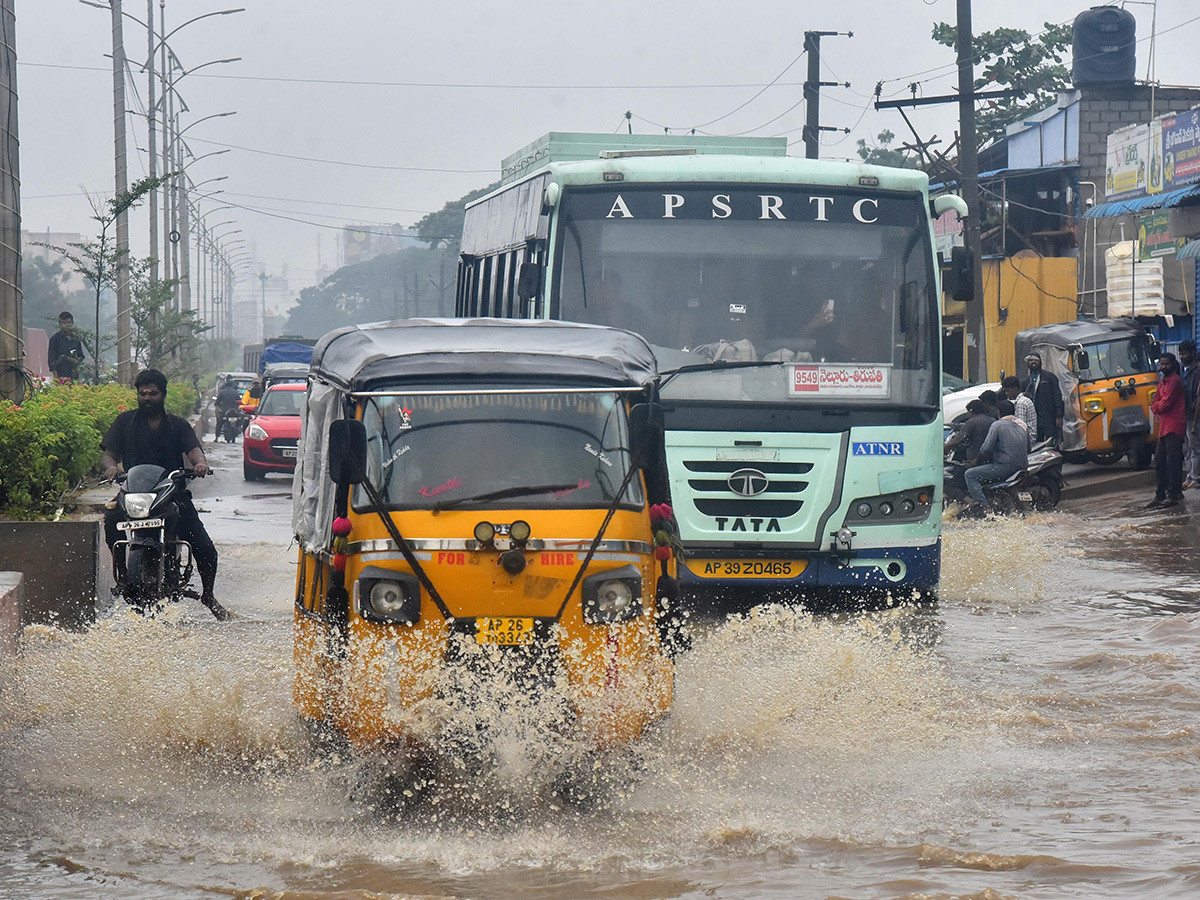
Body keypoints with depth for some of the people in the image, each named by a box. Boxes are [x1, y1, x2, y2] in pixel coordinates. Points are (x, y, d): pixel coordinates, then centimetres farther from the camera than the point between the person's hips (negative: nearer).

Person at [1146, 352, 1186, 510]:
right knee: (1159, 461, 12)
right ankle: (1161, 495, 18)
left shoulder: (1174, 381, -11)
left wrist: (1155, 406, 2)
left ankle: (1172, 495, -11)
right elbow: (1156, 404, 18)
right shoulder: (1163, 382, 20)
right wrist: (1157, 406, -4)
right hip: (1164, 427, 10)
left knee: (1173, 461, -10)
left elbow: (1165, 404, -17)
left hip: (1174, 427, -10)